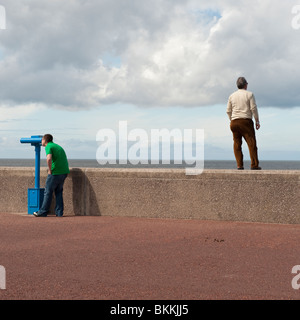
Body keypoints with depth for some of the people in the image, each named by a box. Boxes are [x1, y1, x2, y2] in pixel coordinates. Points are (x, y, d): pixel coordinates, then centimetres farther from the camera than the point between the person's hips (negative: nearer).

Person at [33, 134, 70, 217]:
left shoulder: (48, 147, -6)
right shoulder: (57, 146, 21)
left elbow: (49, 158, -25)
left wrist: (50, 170, -14)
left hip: (55, 172, -8)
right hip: (64, 171, 8)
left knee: (48, 192, 3)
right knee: (58, 192, 15)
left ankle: (43, 212, 9)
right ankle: (59, 212, 11)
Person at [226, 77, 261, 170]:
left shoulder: (232, 96, 12)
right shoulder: (249, 94, 1)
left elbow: (228, 111, 11)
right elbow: (253, 109, -5)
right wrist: (257, 121, 0)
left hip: (234, 121, 4)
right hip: (246, 121, -4)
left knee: (237, 144, 6)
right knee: (251, 143, -3)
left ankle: (239, 165, 0)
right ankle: (254, 164, -9)